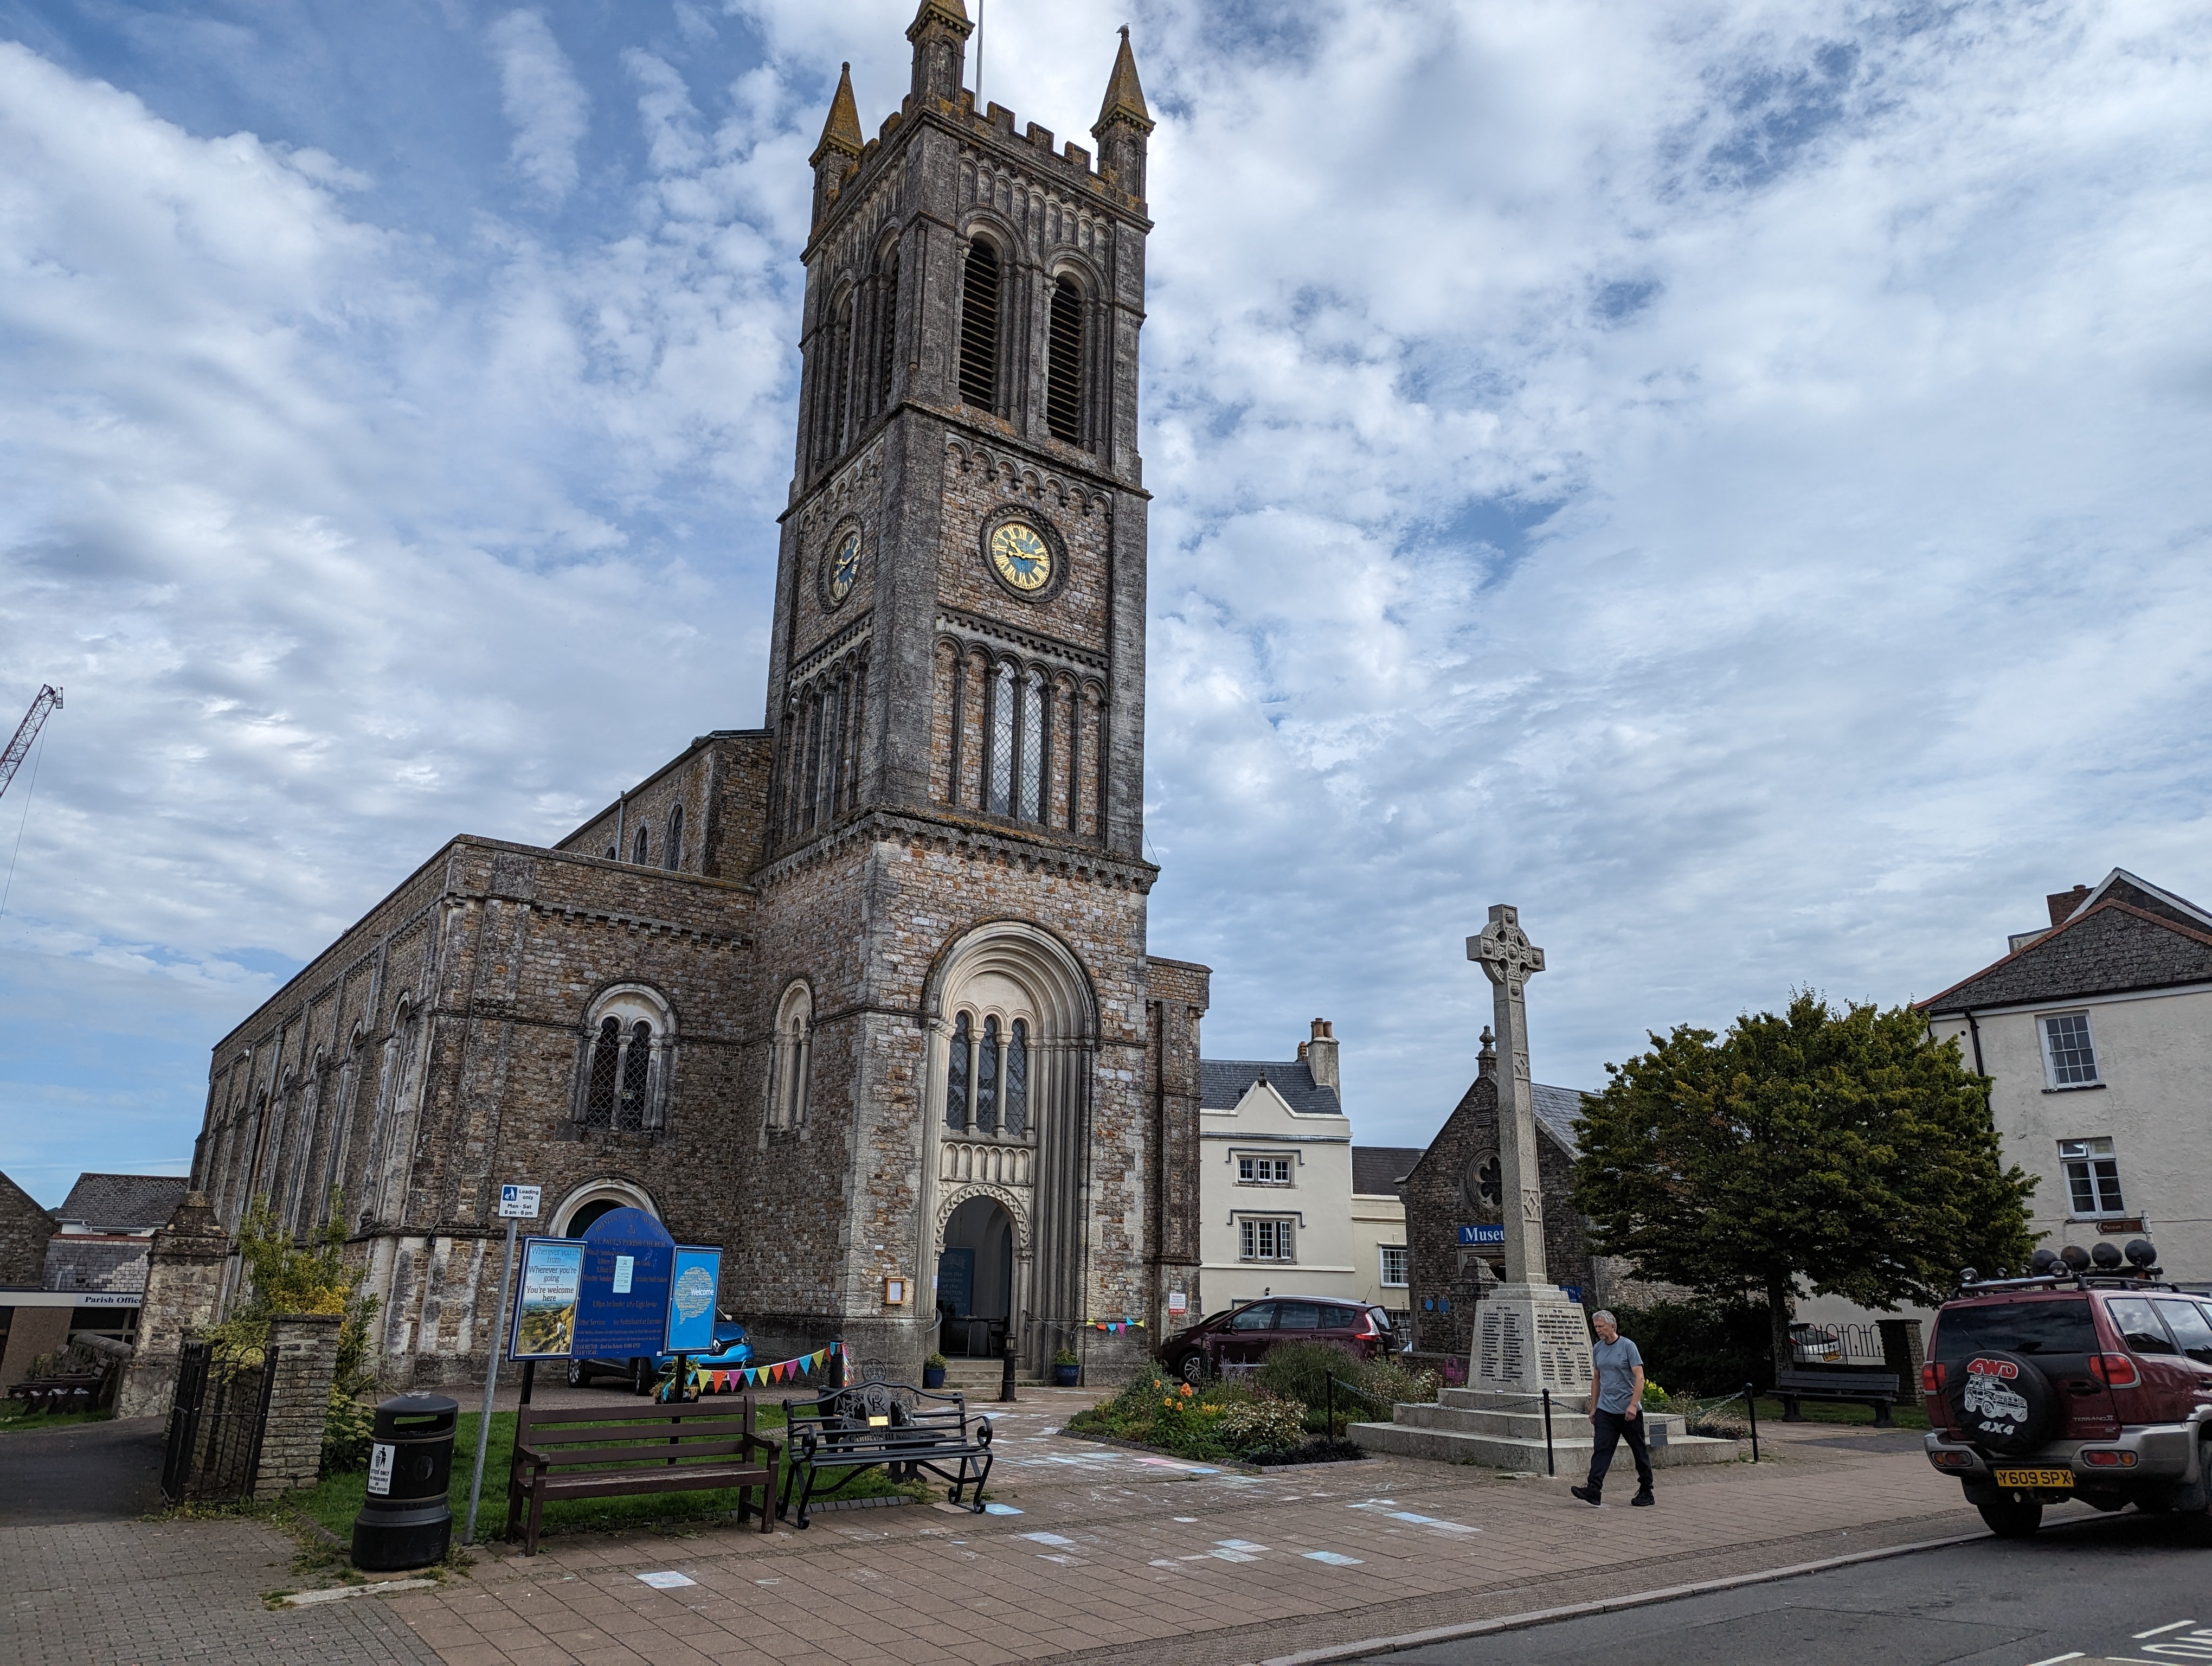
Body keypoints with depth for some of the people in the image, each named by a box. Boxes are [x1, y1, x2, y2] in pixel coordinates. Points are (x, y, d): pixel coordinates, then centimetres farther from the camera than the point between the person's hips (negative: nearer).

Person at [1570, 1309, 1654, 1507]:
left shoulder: (1628, 1346, -10)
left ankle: (1646, 1492, 20)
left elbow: (1639, 1377, -14)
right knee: (1601, 1450, -6)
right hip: (1605, 1410, 5)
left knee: (1640, 1452, 8)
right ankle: (1594, 1490, -14)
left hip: (1629, 1411, -5)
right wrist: (1593, 1407, 15)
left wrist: (1633, 1405, -23)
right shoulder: (1597, 1349, 9)